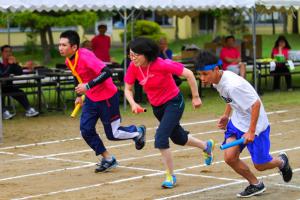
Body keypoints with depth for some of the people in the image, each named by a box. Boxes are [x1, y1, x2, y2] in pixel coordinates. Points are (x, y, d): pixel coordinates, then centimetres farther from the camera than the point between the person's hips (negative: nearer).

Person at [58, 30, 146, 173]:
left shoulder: (85, 57, -27)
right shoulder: (68, 61, 0)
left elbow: (106, 73, -34)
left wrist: (88, 86, -35)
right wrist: (80, 95, 17)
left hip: (107, 97, -8)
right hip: (91, 98, 8)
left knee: (112, 134, 2)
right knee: (86, 130, -2)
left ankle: (138, 132, 32)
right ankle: (108, 159, 13)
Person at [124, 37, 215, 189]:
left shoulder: (161, 64, -29)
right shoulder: (133, 67, -14)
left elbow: (188, 74, -22)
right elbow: (128, 89, -3)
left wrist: (195, 97, -16)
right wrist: (133, 103, -23)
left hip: (173, 103, -7)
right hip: (157, 106, 7)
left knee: (161, 138, -20)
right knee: (178, 138, 23)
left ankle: (170, 176, -2)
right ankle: (206, 146, 53)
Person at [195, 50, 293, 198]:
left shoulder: (233, 85, -34)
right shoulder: (217, 80, -6)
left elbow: (256, 104, -29)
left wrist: (251, 132, -26)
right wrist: (226, 115, 9)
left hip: (255, 124, -7)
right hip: (237, 121, 7)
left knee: (260, 165, 3)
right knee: (229, 157, -8)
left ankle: (281, 161, 38)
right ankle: (256, 185, 15)